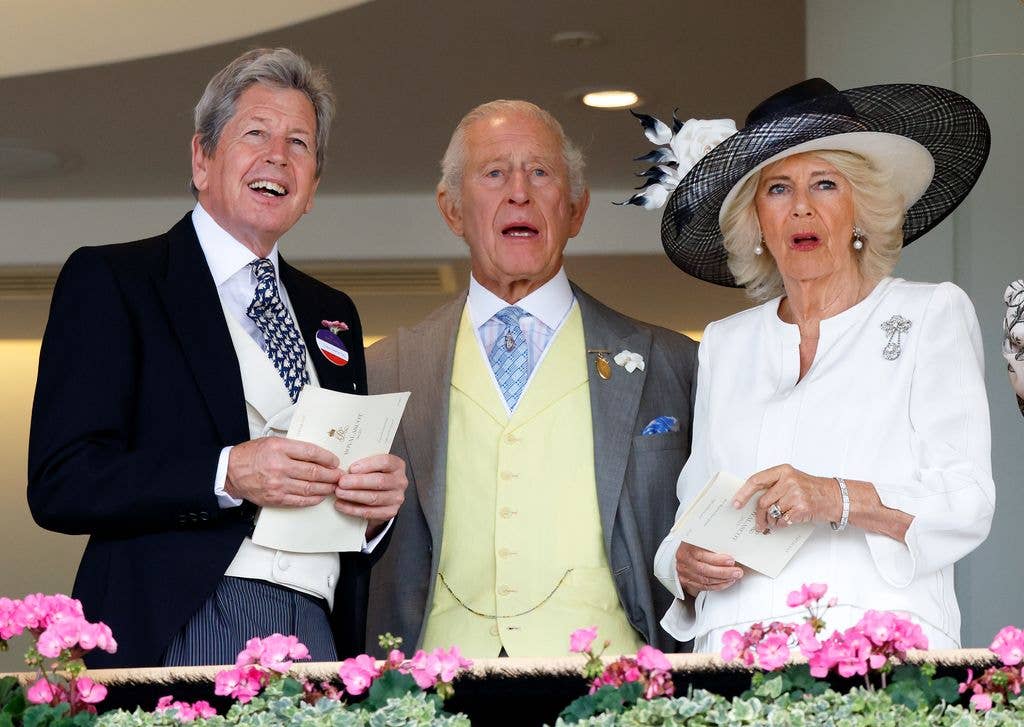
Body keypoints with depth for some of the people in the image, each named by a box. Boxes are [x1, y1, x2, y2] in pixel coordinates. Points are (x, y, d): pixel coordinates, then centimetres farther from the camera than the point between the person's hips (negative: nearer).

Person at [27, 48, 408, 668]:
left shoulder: (333, 314, 23)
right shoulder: (109, 280, 4)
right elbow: (60, 483, -7)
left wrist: (380, 499, 1)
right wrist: (226, 473, -18)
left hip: (319, 639, 5)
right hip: (179, 635, -5)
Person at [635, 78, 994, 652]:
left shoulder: (933, 316, 11)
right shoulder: (725, 345, 22)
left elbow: (968, 504, 1)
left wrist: (840, 499, -14)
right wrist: (685, 564, -2)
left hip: (880, 645, -4)